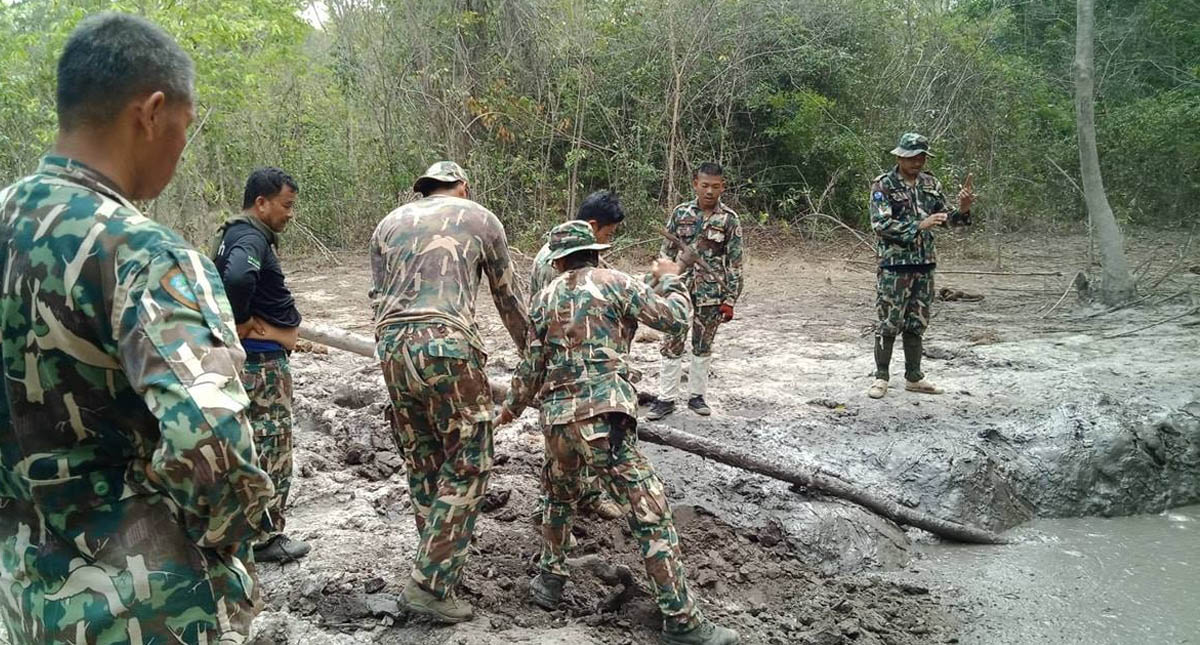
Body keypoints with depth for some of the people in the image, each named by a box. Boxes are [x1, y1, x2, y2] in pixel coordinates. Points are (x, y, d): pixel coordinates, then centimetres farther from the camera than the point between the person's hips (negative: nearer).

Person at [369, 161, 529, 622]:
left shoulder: (389, 224, 24)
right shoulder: (479, 218, 14)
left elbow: (379, 298, 21)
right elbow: (508, 297, 20)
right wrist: (531, 351, 33)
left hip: (391, 346, 5)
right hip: (447, 344, -5)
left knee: (422, 463, 16)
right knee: (467, 465, 3)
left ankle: (438, 565, 25)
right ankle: (430, 583, 0)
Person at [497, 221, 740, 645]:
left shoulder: (546, 297, 16)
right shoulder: (615, 283, 3)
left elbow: (532, 365, 16)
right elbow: (675, 319, 2)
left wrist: (512, 407, 33)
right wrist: (669, 280, 21)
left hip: (556, 417, 5)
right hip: (603, 415, -5)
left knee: (560, 499, 32)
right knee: (651, 515, -3)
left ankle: (550, 581, 35)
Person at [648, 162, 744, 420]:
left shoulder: (730, 220, -3)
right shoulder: (680, 213, 2)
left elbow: (734, 263, -2)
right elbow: (666, 252, 7)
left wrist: (729, 300, -5)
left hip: (710, 293, -1)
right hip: (679, 289, 1)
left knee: (703, 347, 10)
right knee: (672, 346, 2)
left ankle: (697, 396, 23)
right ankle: (666, 398, 11)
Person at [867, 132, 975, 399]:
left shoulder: (930, 184, 9)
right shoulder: (883, 185, -8)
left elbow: (946, 217, 13)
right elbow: (881, 224, -16)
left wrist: (962, 209, -9)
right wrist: (919, 226, -23)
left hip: (924, 263, 6)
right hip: (895, 265, -6)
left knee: (916, 324, 12)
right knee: (889, 323, -2)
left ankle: (913, 377, 21)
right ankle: (881, 377, 9)